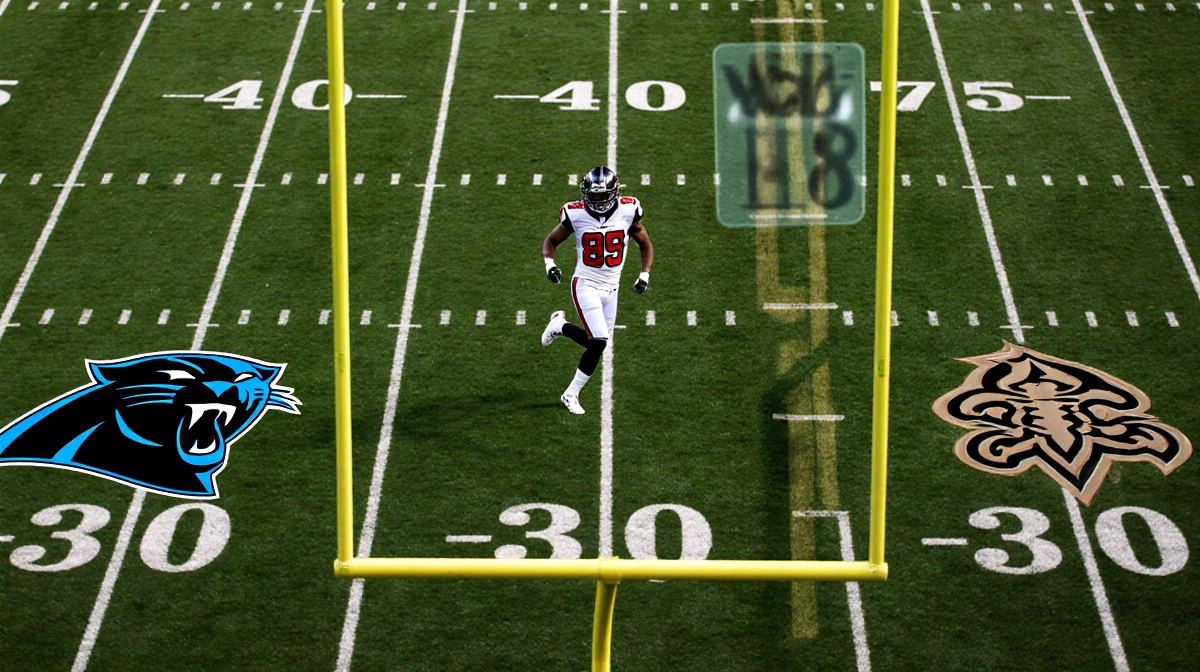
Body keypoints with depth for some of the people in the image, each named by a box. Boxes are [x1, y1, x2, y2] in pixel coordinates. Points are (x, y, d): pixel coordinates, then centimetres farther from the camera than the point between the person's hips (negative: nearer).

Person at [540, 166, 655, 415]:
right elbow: (552, 240, 5)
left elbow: (645, 245, 8)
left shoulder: (627, 211, -7)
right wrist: (549, 263, -14)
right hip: (585, 286, -4)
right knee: (598, 343, -13)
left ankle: (560, 326, 30)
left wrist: (644, 275, -3)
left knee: (596, 341, 4)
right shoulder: (576, 214, -11)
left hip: (611, 288, 4)